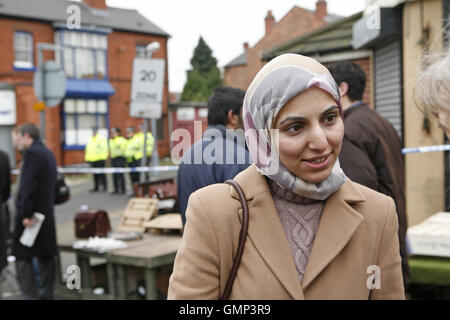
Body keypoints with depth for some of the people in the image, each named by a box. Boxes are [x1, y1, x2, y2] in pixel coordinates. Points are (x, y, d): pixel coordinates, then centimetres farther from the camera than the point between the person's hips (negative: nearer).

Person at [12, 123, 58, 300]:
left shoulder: (32, 153, -14)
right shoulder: (48, 153, 15)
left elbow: (28, 186, -21)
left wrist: (25, 214, -22)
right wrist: (48, 205, 17)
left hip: (30, 213, -9)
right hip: (46, 211, 9)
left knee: (23, 257, -5)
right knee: (45, 255, 13)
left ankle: (30, 295, -8)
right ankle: (46, 294, 20)